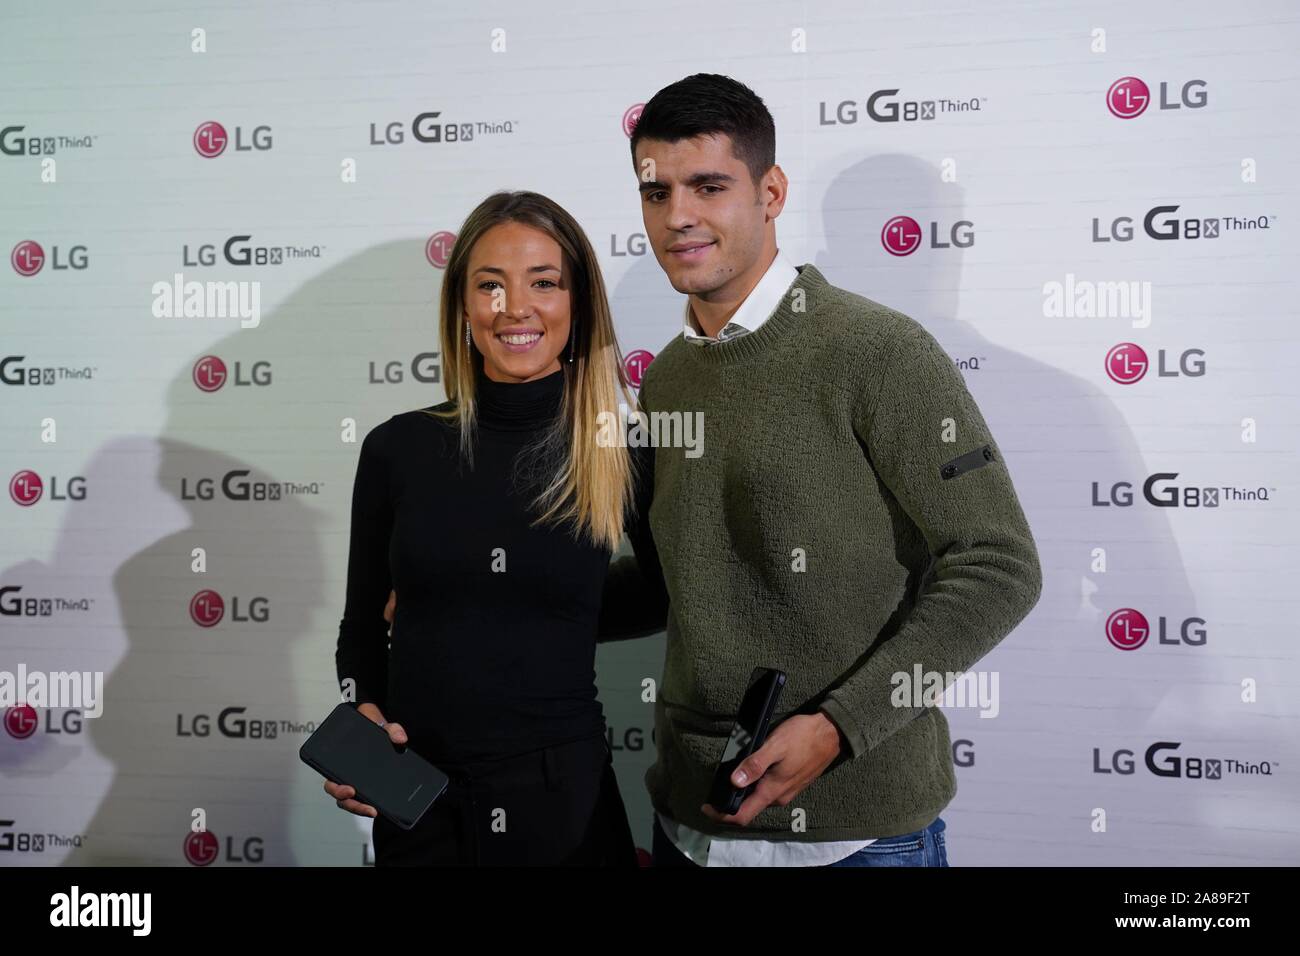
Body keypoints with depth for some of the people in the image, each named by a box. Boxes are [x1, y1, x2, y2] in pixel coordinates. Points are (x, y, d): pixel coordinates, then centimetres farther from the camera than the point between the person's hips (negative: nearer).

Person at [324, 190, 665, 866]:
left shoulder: (625, 457, -6)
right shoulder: (397, 448, -2)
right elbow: (363, 622, 10)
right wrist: (365, 710, -8)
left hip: (565, 793, -1)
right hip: (417, 797, 2)